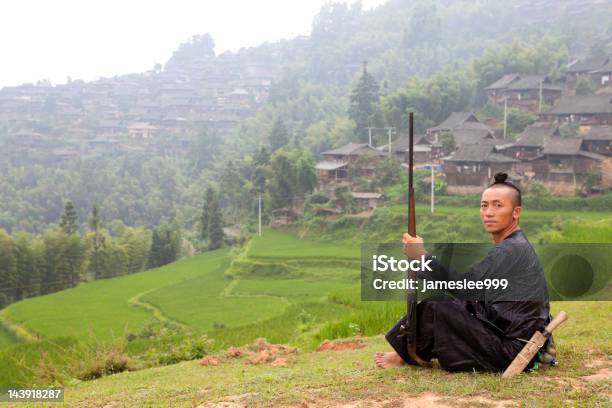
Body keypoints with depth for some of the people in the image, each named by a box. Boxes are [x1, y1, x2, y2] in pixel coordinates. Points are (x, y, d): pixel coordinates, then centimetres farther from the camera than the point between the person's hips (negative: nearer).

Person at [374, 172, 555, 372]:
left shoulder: (512, 250, -16)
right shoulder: (512, 246, 15)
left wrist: (422, 256, -13)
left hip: (513, 347, -10)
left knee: (435, 308, -12)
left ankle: (406, 356, 10)